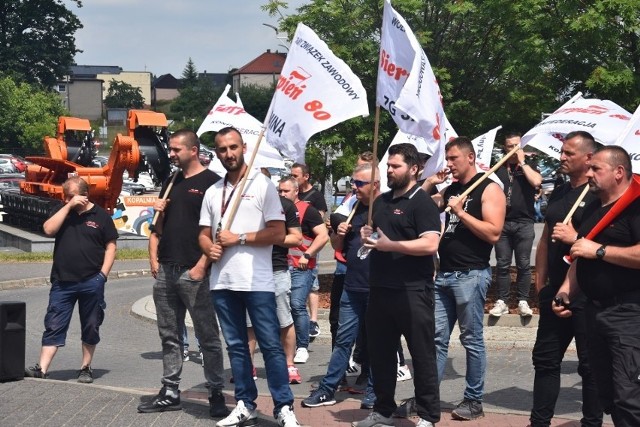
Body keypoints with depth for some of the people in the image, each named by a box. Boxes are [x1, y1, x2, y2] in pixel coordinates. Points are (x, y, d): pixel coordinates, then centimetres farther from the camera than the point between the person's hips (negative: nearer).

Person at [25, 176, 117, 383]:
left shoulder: (100, 216, 2)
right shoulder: (62, 212, 9)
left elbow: (110, 246, 2)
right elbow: (48, 229, -8)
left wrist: (103, 274, -7)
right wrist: (68, 207, -10)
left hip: (91, 282, -2)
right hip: (62, 282, 2)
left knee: (90, 328, 8)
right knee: (53, 327, -1)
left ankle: (86, 368, 19)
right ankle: (42, 368, -3)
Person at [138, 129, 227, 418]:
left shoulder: (211, 182, -5)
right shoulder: (170, 183, 17)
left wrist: (202, 266, -16)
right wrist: (154, 258, 5)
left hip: (194, 272, -7)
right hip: (165, 272, 7)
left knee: (208, 337, -1)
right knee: (169, 336, 11)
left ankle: (216, 394, 4)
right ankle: (170, 393, 18)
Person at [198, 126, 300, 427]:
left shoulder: (262, 185, -2)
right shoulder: (212, 192, 14)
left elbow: (278, 233, -8)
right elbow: (204, 234, 17)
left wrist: (239, 238, -12)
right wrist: (210, 248, -6)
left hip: (257, 282, -5)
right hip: (222, 282, 5)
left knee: (271, 346, -3)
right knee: (236, 346, 11)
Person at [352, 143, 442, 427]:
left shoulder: (422, 203, -8)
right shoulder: (381, 201, 16)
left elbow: (430, 244, -20)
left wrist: (390, 245, -21)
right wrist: (366, 235, 5)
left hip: (412, 292, -8)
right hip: (380, 289, 8)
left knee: (422, 354, 1)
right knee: (380, 353, 13)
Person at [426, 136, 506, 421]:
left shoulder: (488, 189, -6)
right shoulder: (450, 190, 16)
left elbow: (493, 234, -16)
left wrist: (460, 212, -16)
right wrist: (431, 183, 7)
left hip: (471, 275, -7)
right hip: (444, 274, 7)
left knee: (472, 340, 1)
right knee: (436, 338, 5)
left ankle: (474, 401, 8)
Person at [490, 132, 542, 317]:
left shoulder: (528, 166, 7)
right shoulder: (498, 168, 12)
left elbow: (536, 181, -14)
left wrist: (522, 162, -7)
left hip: (524, 223, -2)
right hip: (502, 222, 2)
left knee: (523, 264, 1)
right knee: (502, 264, 3)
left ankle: (523, 301, 7)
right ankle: (502, 302, 8)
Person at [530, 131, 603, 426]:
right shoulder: (558, 194, 14)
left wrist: (575, 238, -22)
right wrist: (540, 283, 14)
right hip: (555, 291, 8)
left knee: (591, 365, 2)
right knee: (545, 358, 12)